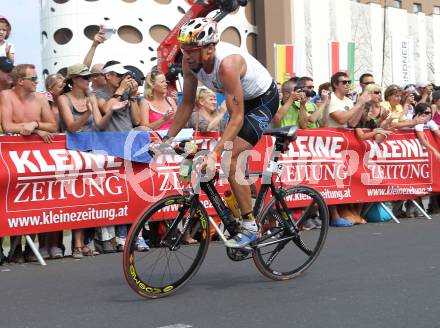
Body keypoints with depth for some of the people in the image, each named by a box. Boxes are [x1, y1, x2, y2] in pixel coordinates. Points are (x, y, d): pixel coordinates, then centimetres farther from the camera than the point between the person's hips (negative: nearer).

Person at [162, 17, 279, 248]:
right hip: (242, 100, 8)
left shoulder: (227, 64, -38)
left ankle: (250, 227, -12)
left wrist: (215, 153, -45)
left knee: (231, 159, -19)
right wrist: (167, 139, -10)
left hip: (263, 99, -8)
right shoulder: (190, 61, -17)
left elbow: (236, 118, -38)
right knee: (234, 159, 13)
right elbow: (187, 104, -5)